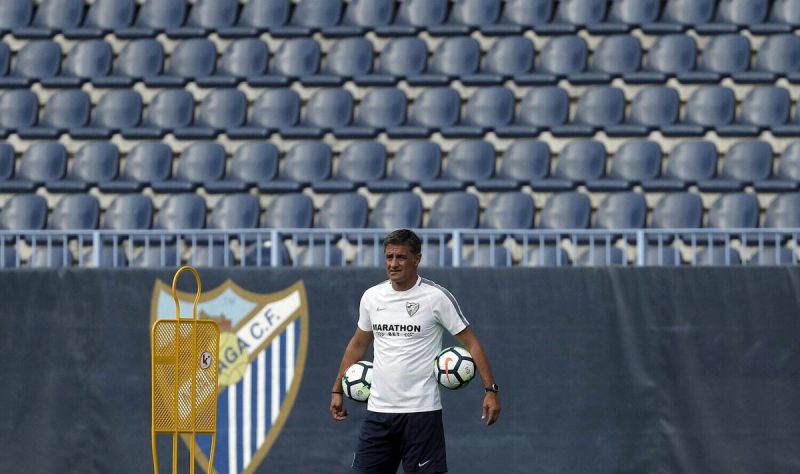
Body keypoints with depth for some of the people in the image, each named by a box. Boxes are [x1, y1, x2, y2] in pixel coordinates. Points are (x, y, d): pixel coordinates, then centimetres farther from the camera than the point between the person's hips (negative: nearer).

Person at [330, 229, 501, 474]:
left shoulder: (437, 297, -8)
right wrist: (337, 391, 20)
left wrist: (491, 390, -12)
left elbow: (471, 343, -5)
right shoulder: (371, 297, 7)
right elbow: (357, 345, 20)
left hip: (421, 410, -5)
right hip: (378, 410, 5)